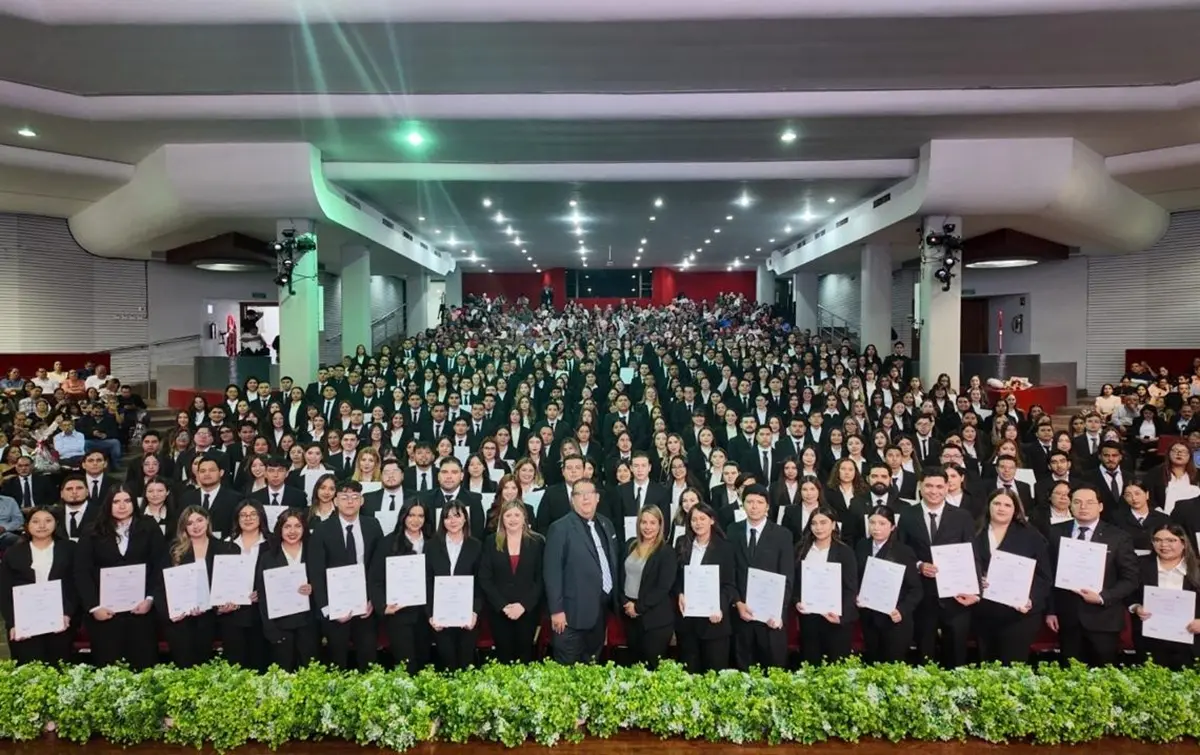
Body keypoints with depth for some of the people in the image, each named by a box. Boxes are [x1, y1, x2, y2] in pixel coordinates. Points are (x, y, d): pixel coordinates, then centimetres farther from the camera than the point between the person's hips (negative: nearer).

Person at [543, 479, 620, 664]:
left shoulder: (606, 524, 9)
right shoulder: (560, 528, -12)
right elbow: (552, 572, -14)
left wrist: (616, 600, 13)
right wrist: (556, 610, -17)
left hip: (602, 608, 6)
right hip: (574, 611, -6)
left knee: (591, 666, 18)